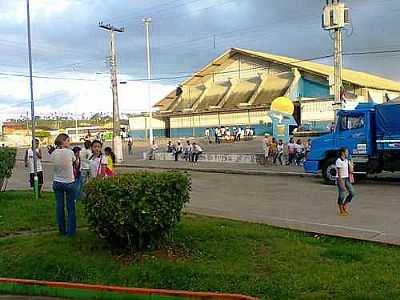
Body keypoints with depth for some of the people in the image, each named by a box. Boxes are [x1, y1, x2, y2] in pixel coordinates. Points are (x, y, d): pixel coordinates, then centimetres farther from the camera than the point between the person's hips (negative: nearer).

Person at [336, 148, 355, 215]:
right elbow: (339, 172, -16)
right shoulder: (339, 161, -12)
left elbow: (350, 171, 10)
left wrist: (350, 163, -3)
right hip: (340, 179, -8)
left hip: (346, 178, 8)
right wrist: (341, 182, -18)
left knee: (352, 192, 2)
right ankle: (341, 211, 8)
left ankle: (345, 206, 19)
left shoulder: (347, 160, 12)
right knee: (342, 195, -3)